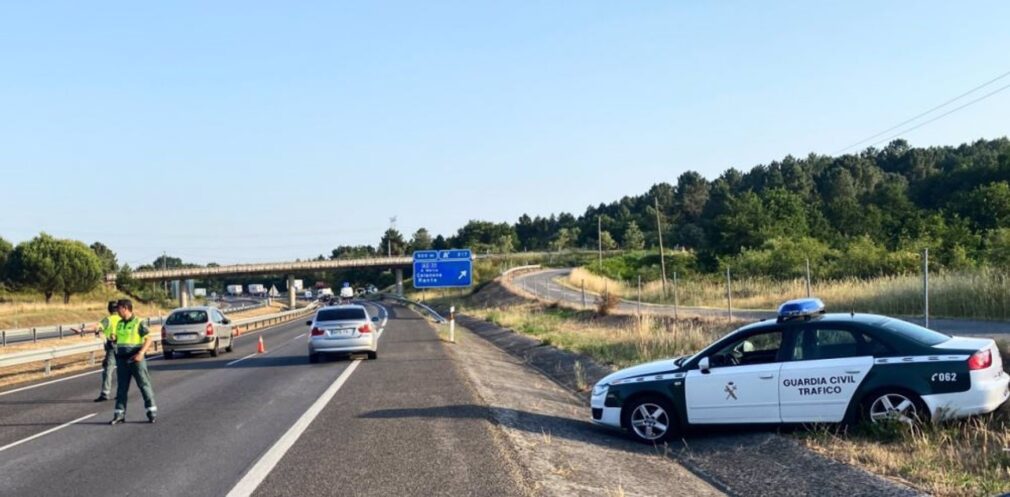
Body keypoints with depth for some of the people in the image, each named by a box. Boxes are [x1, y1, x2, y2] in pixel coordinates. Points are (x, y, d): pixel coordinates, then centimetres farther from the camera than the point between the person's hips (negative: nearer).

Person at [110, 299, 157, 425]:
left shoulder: (138, 322, -7)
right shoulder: (119, 324, 13)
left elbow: (148, 339, -11)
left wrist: (141, 353, -22)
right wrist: (114, 338, 6)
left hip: (136, 359, -6)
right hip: (122, 359, 6)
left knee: (144, 384, 0)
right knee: (121, 386, 5)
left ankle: (152, 410, 8)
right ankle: (119, 413, 8)